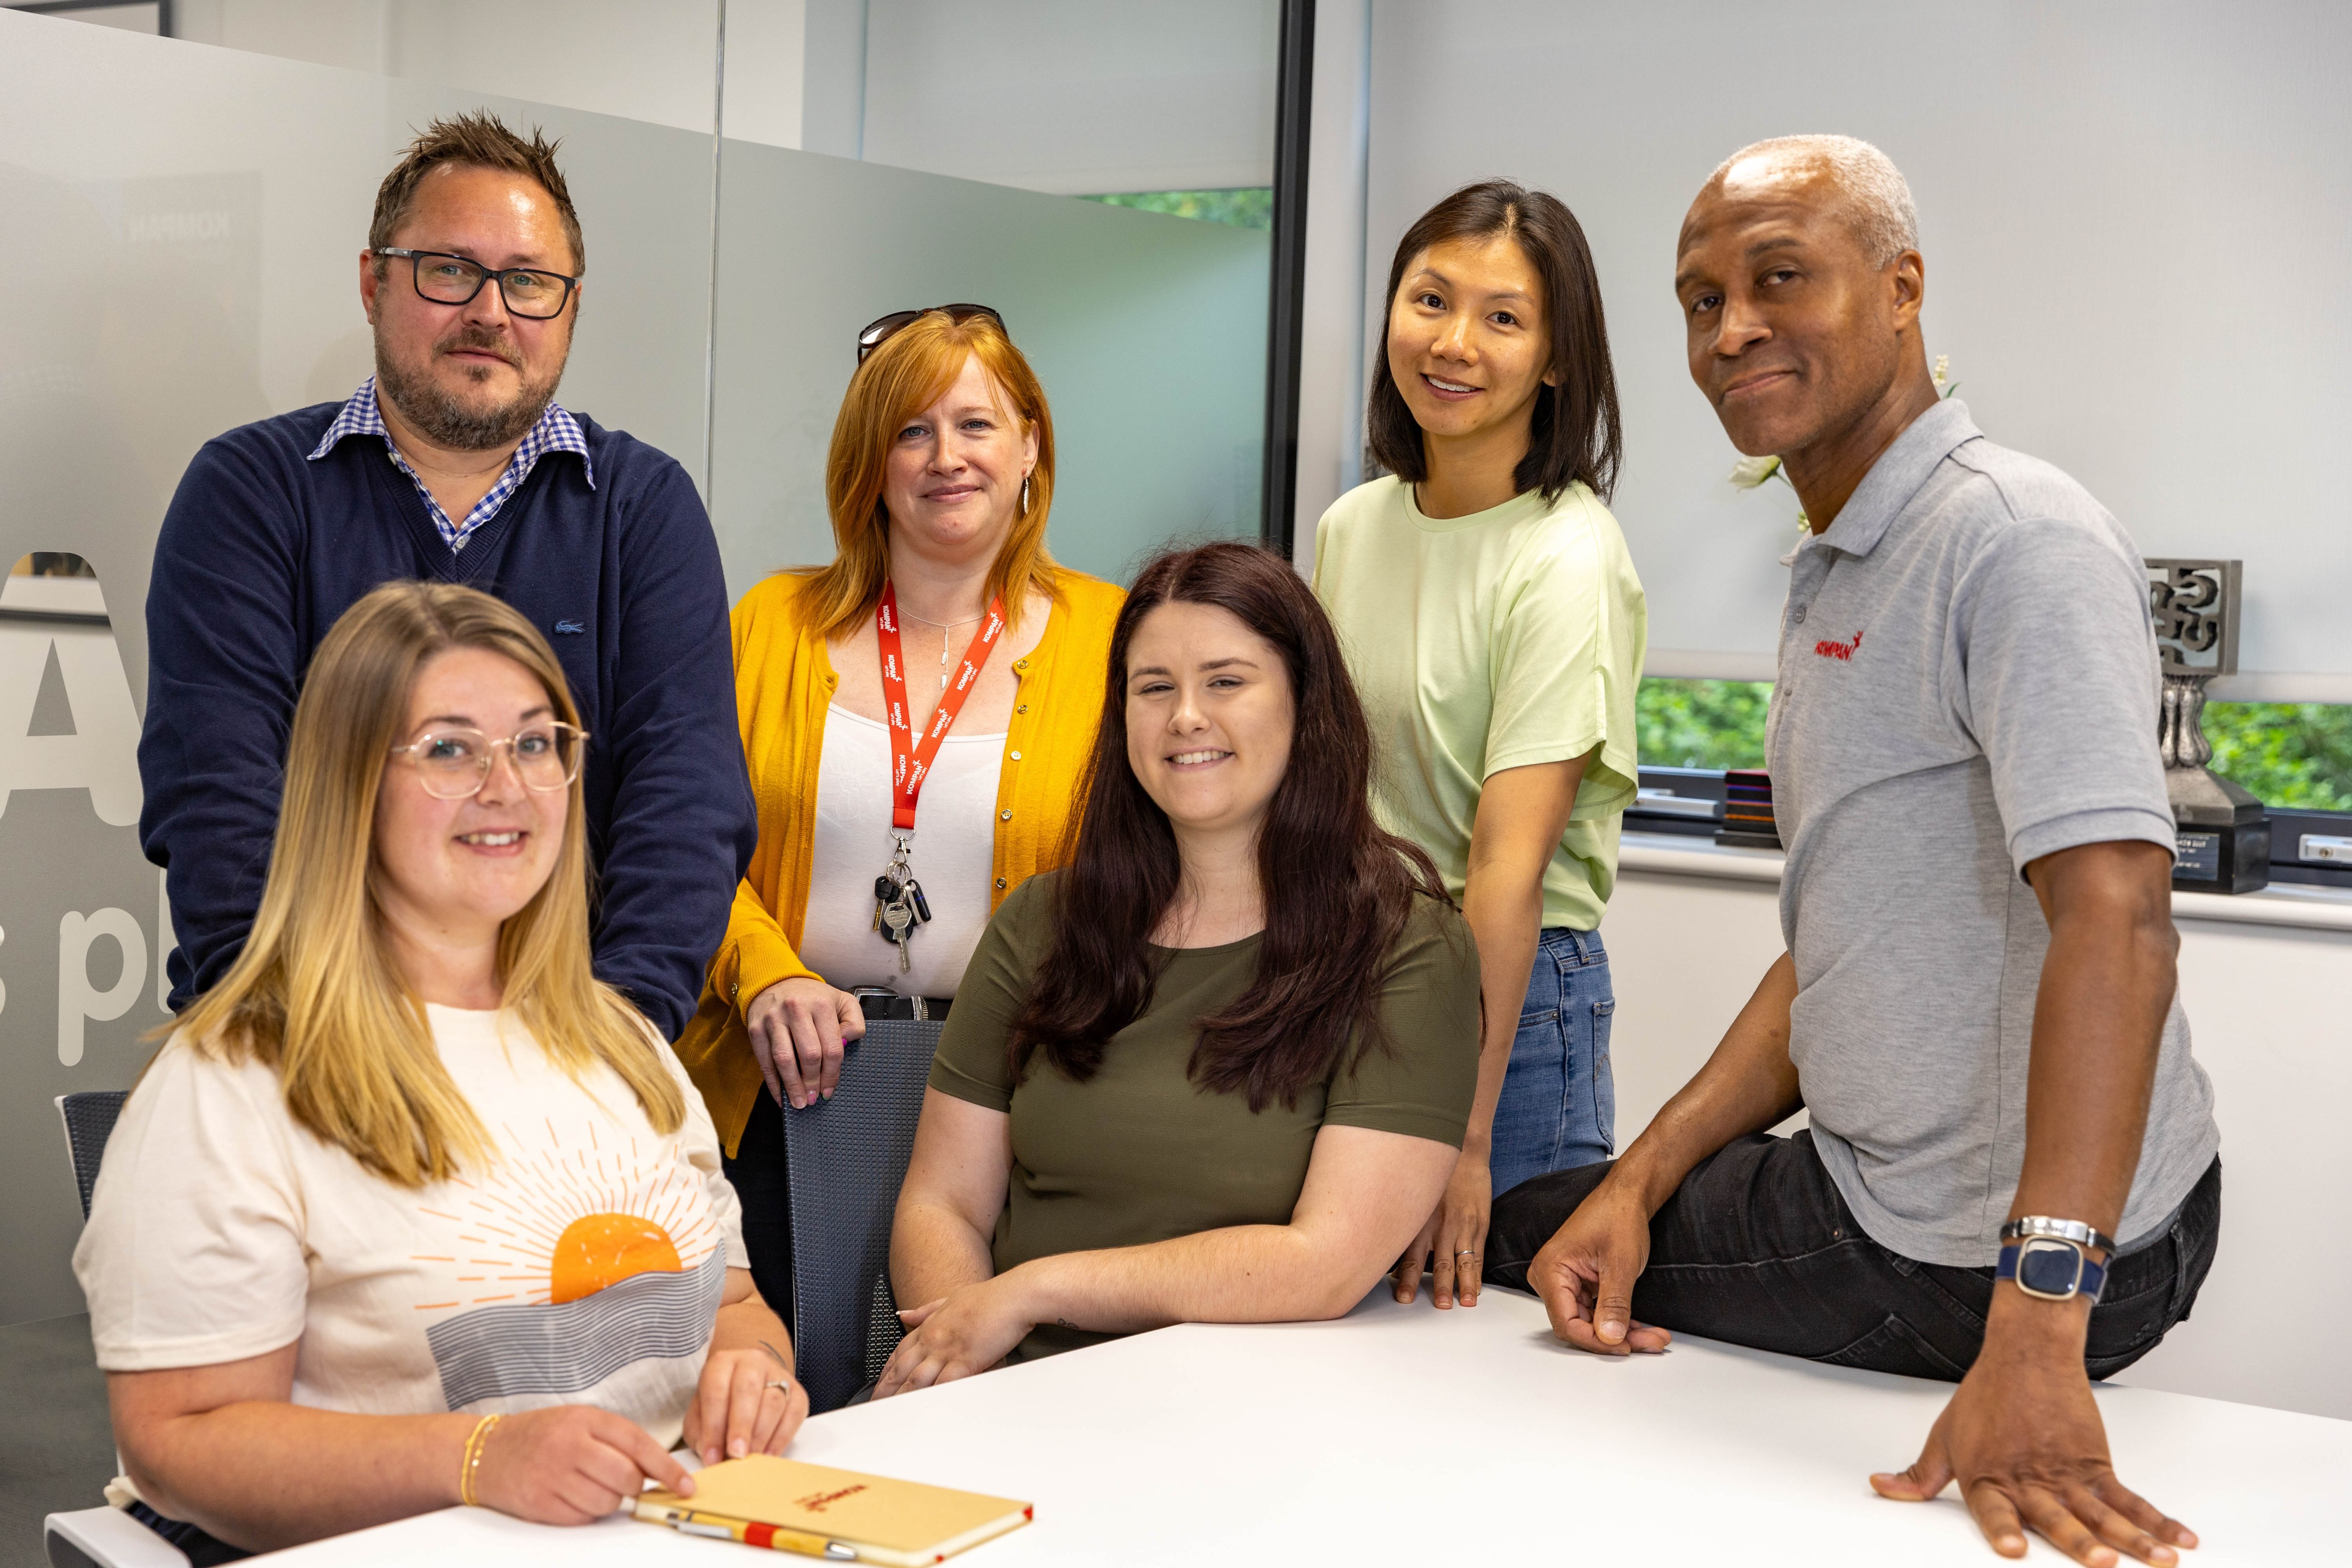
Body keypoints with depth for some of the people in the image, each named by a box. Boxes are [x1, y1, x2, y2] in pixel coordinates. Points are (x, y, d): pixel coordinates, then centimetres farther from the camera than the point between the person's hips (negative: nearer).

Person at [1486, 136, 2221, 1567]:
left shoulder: (2015, 537, -19)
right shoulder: (1838, 578, 14)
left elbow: (2117, 916, -31)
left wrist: (2035, 1338, -38)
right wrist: (1644, 1180, 4)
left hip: (2007, 1253, -9)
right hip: (1887, 1184, 9)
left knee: (1521, 1244, 3)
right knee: (1546, 1228, 19)